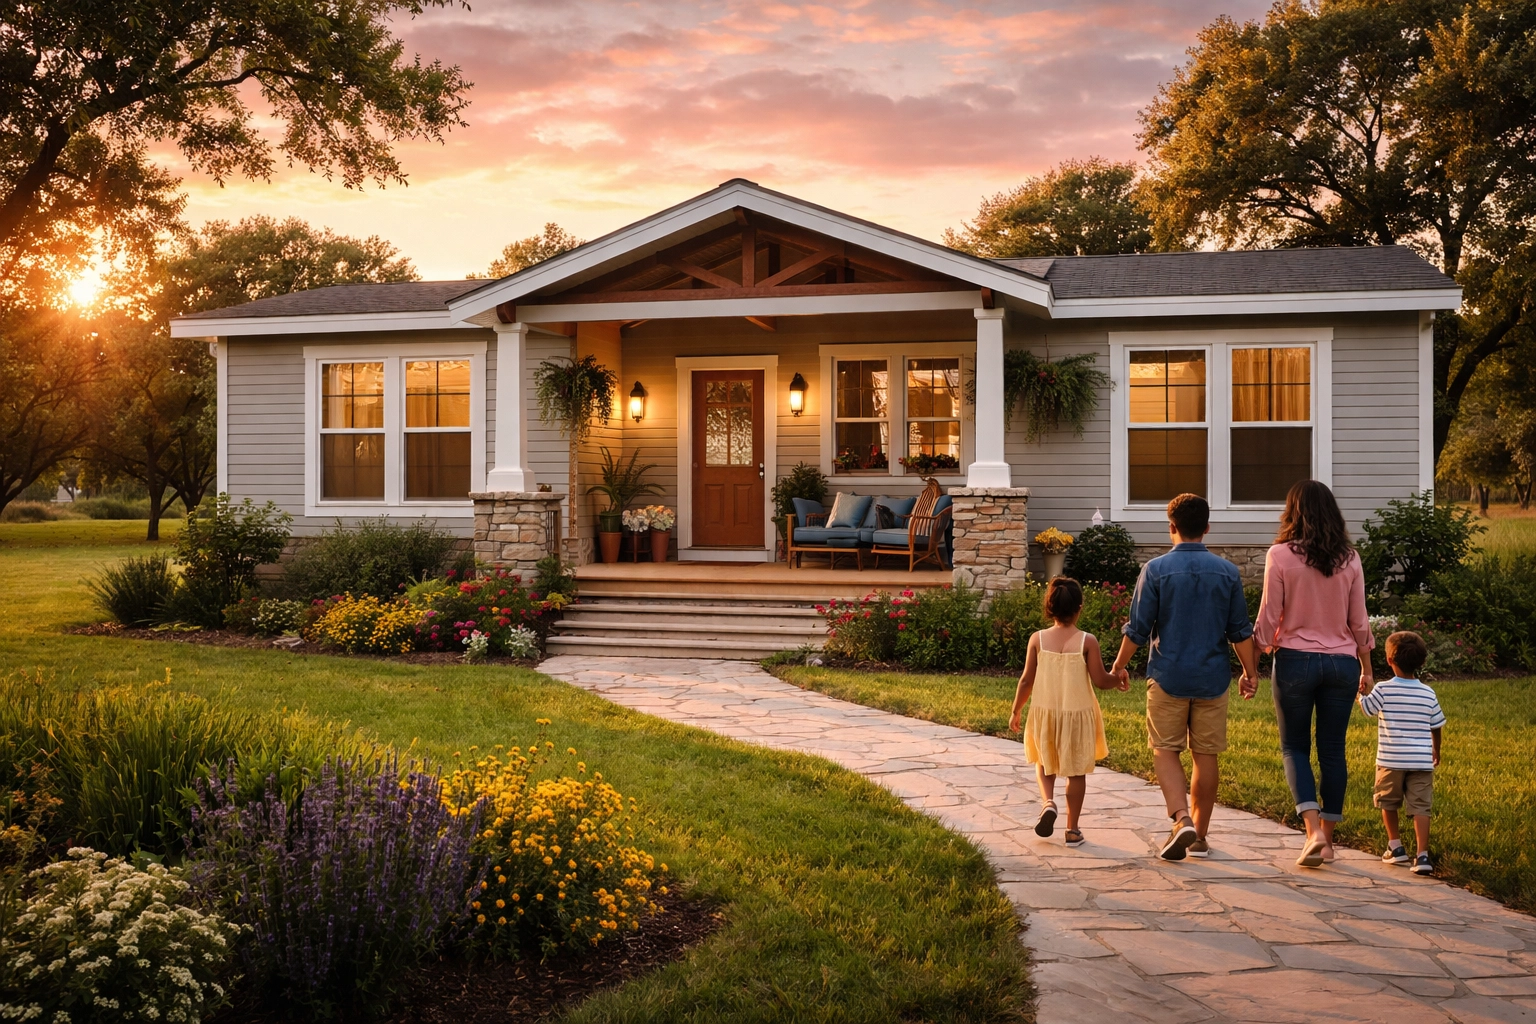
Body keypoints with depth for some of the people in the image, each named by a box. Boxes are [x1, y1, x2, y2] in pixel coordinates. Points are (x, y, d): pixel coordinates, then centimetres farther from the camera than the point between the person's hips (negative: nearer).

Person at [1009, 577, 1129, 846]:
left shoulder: (1038, 639, -7)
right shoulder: (1087, 641, -12)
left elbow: (1026, 680, -4)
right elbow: (1100, 680, -11)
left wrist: (1016, 711, 9)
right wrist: (1118, 680, 11)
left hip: (1044, 712, 1)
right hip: (1077, 713, -1)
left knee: (1045, 763, 23)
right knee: (1076, 770, 12)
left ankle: (1047, 802, -3)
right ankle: (1072, 830, 15)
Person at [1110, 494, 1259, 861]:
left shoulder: (1156, 569, -8)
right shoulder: (1227, 572, 0)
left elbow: (1138, 628, -6)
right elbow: (1241, 631, 4)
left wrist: (1119, 664, 8)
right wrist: (1250, 672, 16)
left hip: (1168, 676, -2)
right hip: (1213, 678, 3)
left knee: (1165, 750, 7)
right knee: (1206, 755, 9)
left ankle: (1182, 820, -12)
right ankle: (1200, 835, 17)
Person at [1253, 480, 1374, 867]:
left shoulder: (1280, 555, -7)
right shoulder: (1348, 558, 2)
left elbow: (1268, 619, -6)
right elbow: (1359, 621, 6)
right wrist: (1366, 667, 17)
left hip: (1295, 660, -3)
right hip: (1341, 662, 3)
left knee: (1294, 747, 8)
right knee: (1333, 750, 10)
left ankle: (1313, 831, -10)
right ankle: (1327, 839, 17)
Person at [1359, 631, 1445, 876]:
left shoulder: (1383, 690, -8)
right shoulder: (1428, 694, 2)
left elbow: (1366, 709, 4)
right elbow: (1436, 726, 11)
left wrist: (1362, 691, 22)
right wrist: (1436, 750, 27)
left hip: (1390, 760, -2)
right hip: (1421, 761, 2)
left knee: (1388, 803, 17)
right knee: (1420, 807, 0)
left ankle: (1395, 847, 23)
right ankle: (1422, 856, -8)